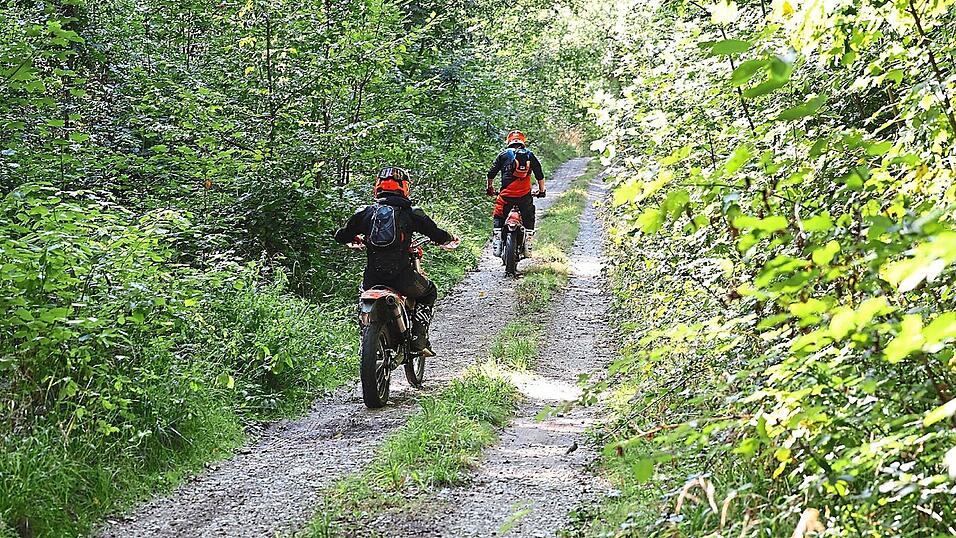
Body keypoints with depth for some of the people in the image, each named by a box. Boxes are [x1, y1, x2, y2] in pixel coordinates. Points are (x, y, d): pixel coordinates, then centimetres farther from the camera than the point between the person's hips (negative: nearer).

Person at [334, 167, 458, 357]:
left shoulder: (365, 212, 9)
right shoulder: (411, 213, 3)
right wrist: (451, 239, 30)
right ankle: (418, 337, 11)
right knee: (429, 292, 26)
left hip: (372, 277, 3)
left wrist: (355, 238, 38)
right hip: (402, 275, -3)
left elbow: (340, 236, 16)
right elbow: (437, 235, 7)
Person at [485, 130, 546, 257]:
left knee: (498, 218, 15)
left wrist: (490, 187, 24)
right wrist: (542, 190, 27)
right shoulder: (530, 155, 11)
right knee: (529, 218, 20)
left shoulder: (504, 154, 8)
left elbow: (491, 173, 7)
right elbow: (540, 175, 12)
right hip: (525, 195, 1)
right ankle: (528, 246, 15)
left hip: (507, 194, -1)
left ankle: (496, 245, 5)